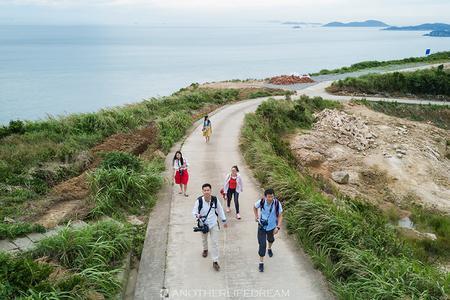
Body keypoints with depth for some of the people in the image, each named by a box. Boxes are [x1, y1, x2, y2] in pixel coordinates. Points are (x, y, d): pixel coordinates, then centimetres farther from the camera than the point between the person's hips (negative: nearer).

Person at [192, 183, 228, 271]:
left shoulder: (215, 199, -17)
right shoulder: (199, 201, -22)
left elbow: (220, 210, -2)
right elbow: (194, 211, -13)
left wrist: (224, 221, 6)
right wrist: (197, 215, -37)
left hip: (214, 224, 0)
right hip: (203, 224, 1)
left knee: (215, 242, -2)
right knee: (204, 239, 26)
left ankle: (215, 261, 8)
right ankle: (205, 250, 58)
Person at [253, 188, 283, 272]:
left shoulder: (277, 203, -23)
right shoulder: (261, 202, -21)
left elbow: (280, 216, -13)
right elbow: (255, 207, 4)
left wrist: (278, 227, -19)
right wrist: (256, 216, -3)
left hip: (272, 226, 2)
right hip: (262, 227, -1)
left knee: (271, 239, 29)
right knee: (262, 244, -6)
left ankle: (269, 249, 63)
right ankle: (261, 262, 7)